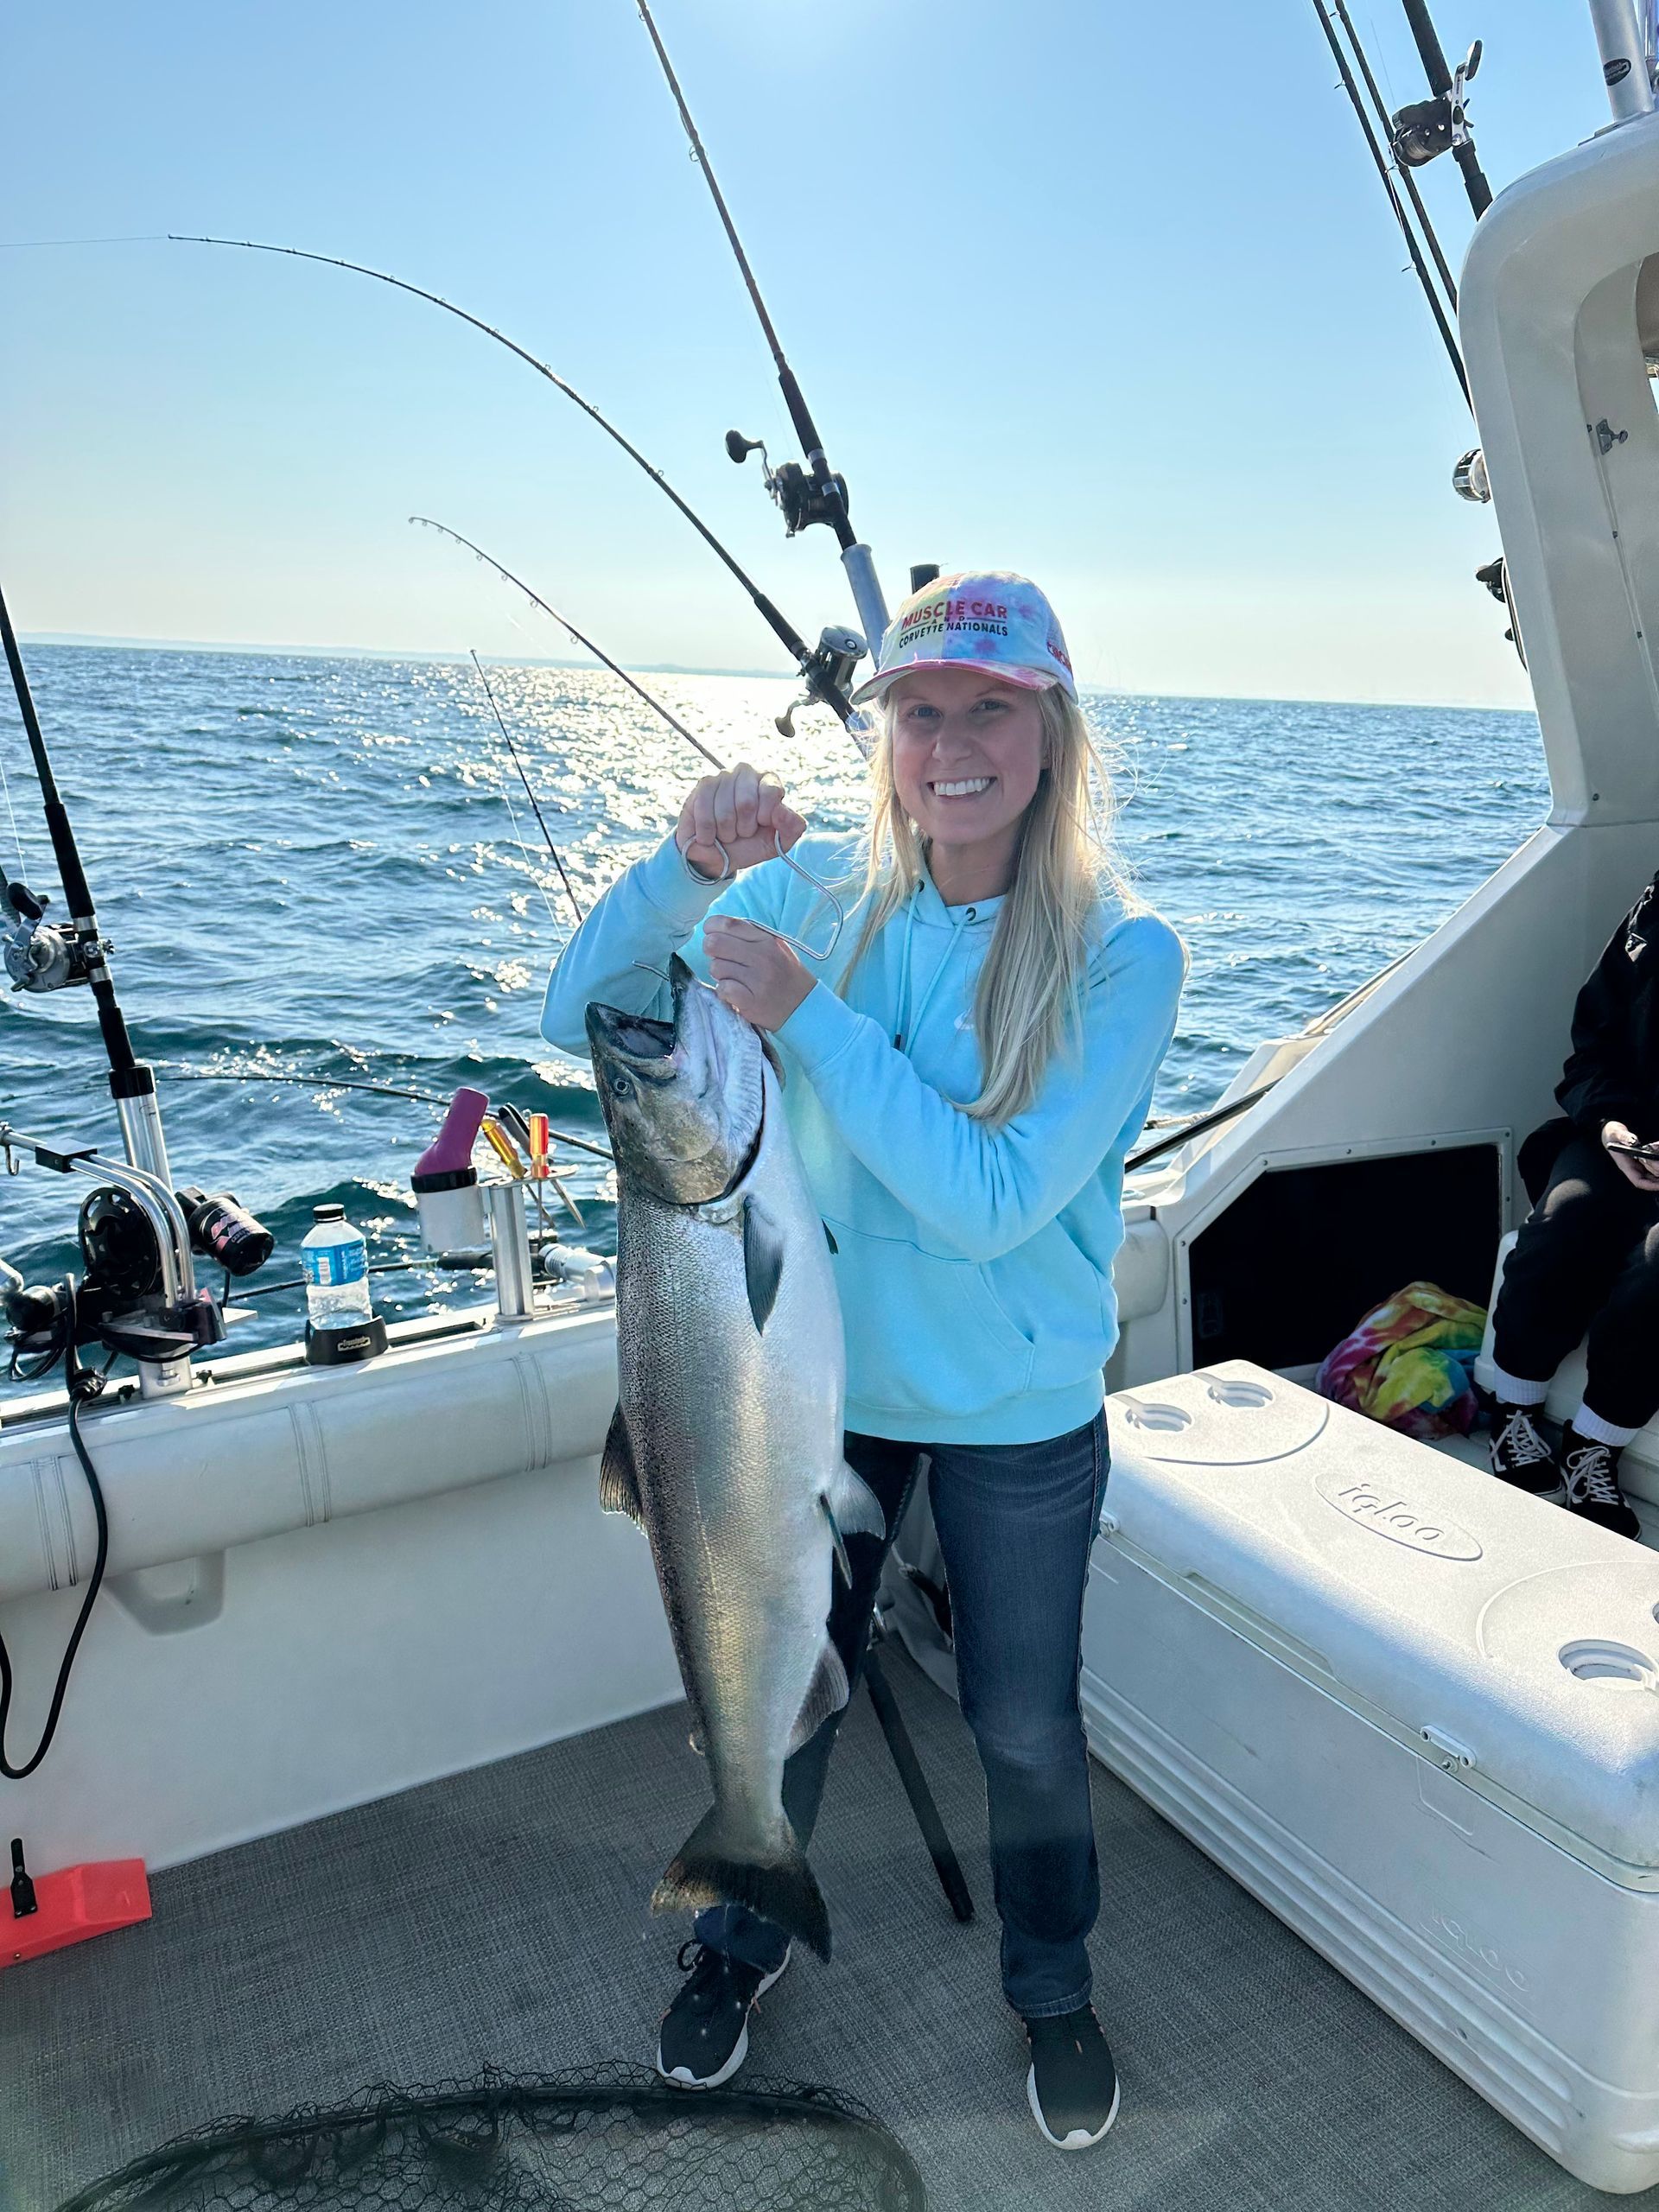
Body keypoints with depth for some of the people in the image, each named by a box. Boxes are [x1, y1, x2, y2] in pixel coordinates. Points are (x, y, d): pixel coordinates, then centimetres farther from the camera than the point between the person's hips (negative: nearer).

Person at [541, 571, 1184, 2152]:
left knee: (1025, 1727, 18)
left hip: (1017, 1414, -2)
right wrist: (687, 868, -27)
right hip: (818, 1375, 2)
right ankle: (738, 1945, 51)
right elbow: (578, 1018, -11)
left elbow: (991, 1201, -26)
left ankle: (1053, 1988, 49)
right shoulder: (819, 889, -8)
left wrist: (806, 1015, -29)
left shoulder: (1121, 952, -17)